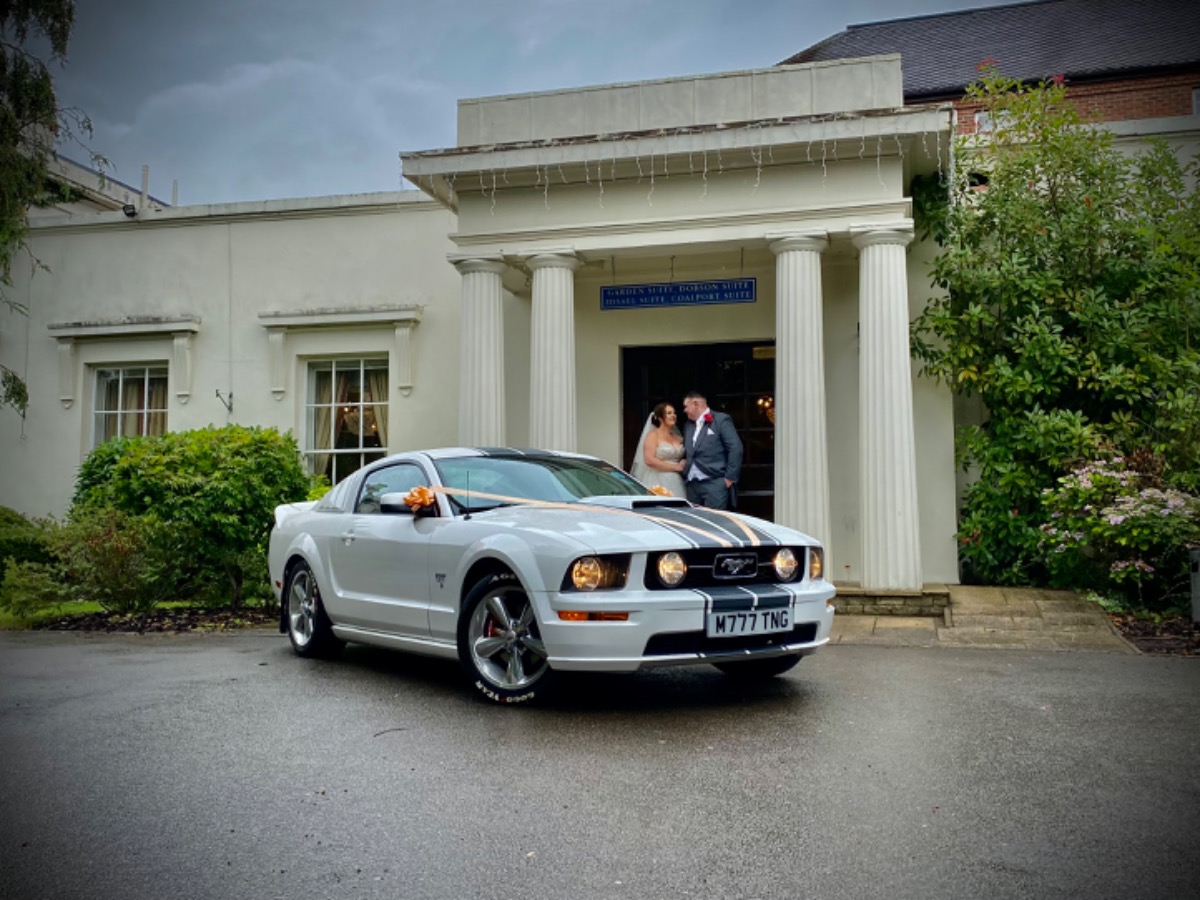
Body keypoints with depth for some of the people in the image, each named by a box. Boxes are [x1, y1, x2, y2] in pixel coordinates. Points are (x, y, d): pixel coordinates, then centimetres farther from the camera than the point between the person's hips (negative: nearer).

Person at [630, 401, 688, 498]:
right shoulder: (653, 435, -2)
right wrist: (675, 467, -12)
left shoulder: (677, 437, 15)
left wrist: (684, 464, 5)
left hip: (676, 483, 6)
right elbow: (649, 460, -13)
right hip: (658, 482, -6)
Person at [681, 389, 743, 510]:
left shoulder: (721, 420, -3)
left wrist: (730, 478, -10)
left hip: (715, 483, -7)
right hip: (692, 484, 7)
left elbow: (735, 449, -8)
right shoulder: (688, 425, 18)